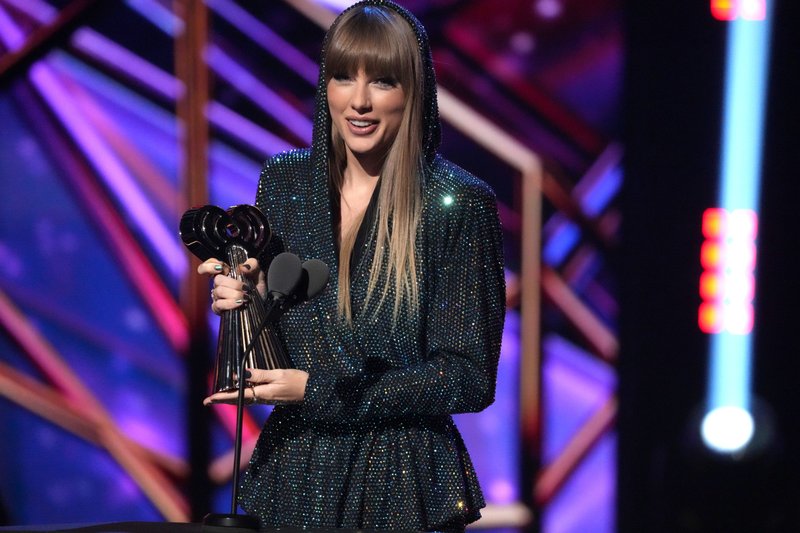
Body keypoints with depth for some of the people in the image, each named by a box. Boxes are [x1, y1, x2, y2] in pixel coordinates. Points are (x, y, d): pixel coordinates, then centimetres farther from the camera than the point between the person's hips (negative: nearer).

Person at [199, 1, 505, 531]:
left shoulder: (457, 204, -12)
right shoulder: (285, 181, 1)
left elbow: (470, 378, -12)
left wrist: (317, 392, -16)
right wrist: (244, 303, -12)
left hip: (403, 484, -4)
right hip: (294, 470, 4)